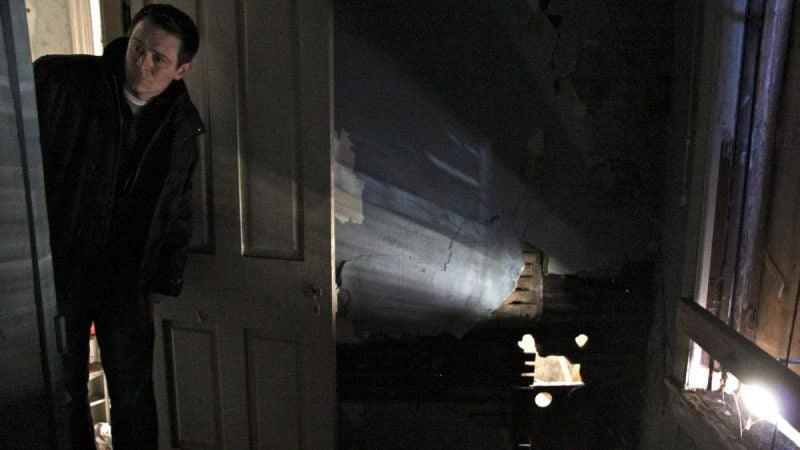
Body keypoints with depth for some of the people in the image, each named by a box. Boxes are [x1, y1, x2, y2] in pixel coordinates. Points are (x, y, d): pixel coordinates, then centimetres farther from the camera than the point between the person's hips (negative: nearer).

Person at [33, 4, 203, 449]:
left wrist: (163, 280, 7)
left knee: (133, 396, 12)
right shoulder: (59, 80, -11)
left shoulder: (182, 127, -1)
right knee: (64, 392, 15)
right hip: (57, 271, -1)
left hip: (126, 282, 2)